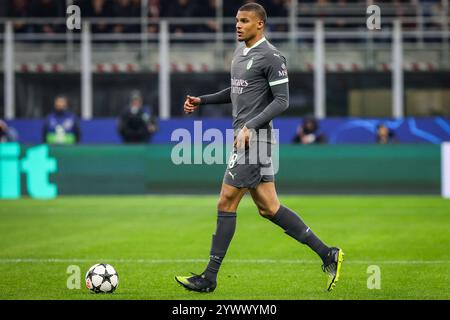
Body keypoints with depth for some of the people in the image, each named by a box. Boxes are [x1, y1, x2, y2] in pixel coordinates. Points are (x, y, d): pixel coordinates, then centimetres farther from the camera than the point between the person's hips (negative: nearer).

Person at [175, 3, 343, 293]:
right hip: (245, 137, 10)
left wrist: (250, 126, -22)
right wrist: (202, 101, 20)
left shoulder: (271, 57, -12)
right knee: (268, 207, 8)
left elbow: (282, 100, -15)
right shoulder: (241, 51, 17)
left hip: (255, 138, -10)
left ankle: (209, 278, 0)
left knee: (226, 203, -6)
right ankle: (327, 254, 12)